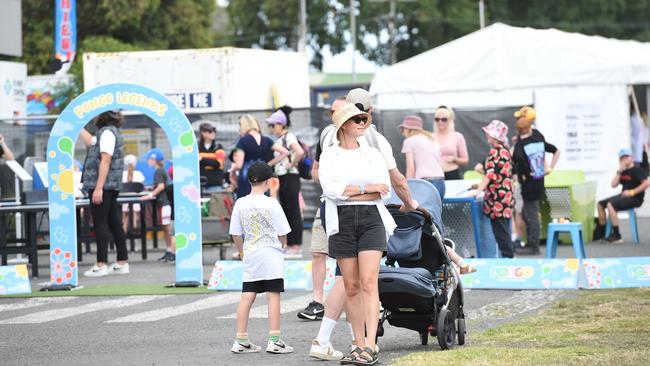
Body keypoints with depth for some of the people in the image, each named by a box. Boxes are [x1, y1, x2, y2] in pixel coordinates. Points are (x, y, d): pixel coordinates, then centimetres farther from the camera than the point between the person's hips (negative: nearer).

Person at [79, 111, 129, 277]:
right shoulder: (112, 132, 18)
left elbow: (105, 160, -21)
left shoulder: (107, 132, -13)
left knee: (100, 224, -9)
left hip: (102, 186, -10)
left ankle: (101, 265, -10)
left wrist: (98, 188, -25)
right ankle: (122, 262, 12)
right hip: (111, 187, 10)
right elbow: (90, 141, 36)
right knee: (114, 223, 10)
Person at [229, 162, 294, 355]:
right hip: (271, 253, -4)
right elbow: (282, 233, -6)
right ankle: (274, 340, -2)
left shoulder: (240, 204, 1)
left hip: (250, 254, 4)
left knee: (247, 296, 6)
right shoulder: (271, 203, -10)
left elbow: (235, 234, 6)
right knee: (273, 295, -1)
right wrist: (280, 245, 14)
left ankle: (241, 340, 7)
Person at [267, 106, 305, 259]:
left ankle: (296, 247, -5)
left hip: (290, 178, -9)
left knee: (293, 212, -6)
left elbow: (300, 152, -28)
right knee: (286, 212, 11)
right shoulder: (279, 140, 16)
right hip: (281, 178, 9)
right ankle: (290, 245, 15)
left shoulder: (289, 137, -11)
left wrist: (292, 164, -16)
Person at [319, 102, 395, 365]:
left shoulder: (373, 154, 12)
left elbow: (384, 191, 0)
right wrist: (367, 188, -9)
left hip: (371, 220, 0)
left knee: (368, 282, -13)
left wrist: (348, 192, -8)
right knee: (351, 287, 3)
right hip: (341, 223, 0)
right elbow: (329, 188, -10)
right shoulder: (329, 156, 7)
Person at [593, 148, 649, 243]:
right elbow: (613, 185, 6)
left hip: (635, 198, -9)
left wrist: (632, 192, -20)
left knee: (610, 204, -29)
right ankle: (600, 233, 12)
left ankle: (616, 235, -26)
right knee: (600, 204, 8)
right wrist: (619, 171, -3)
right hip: (624, 196, 9)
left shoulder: (637, 170, -9)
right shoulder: (623, 171, 13)